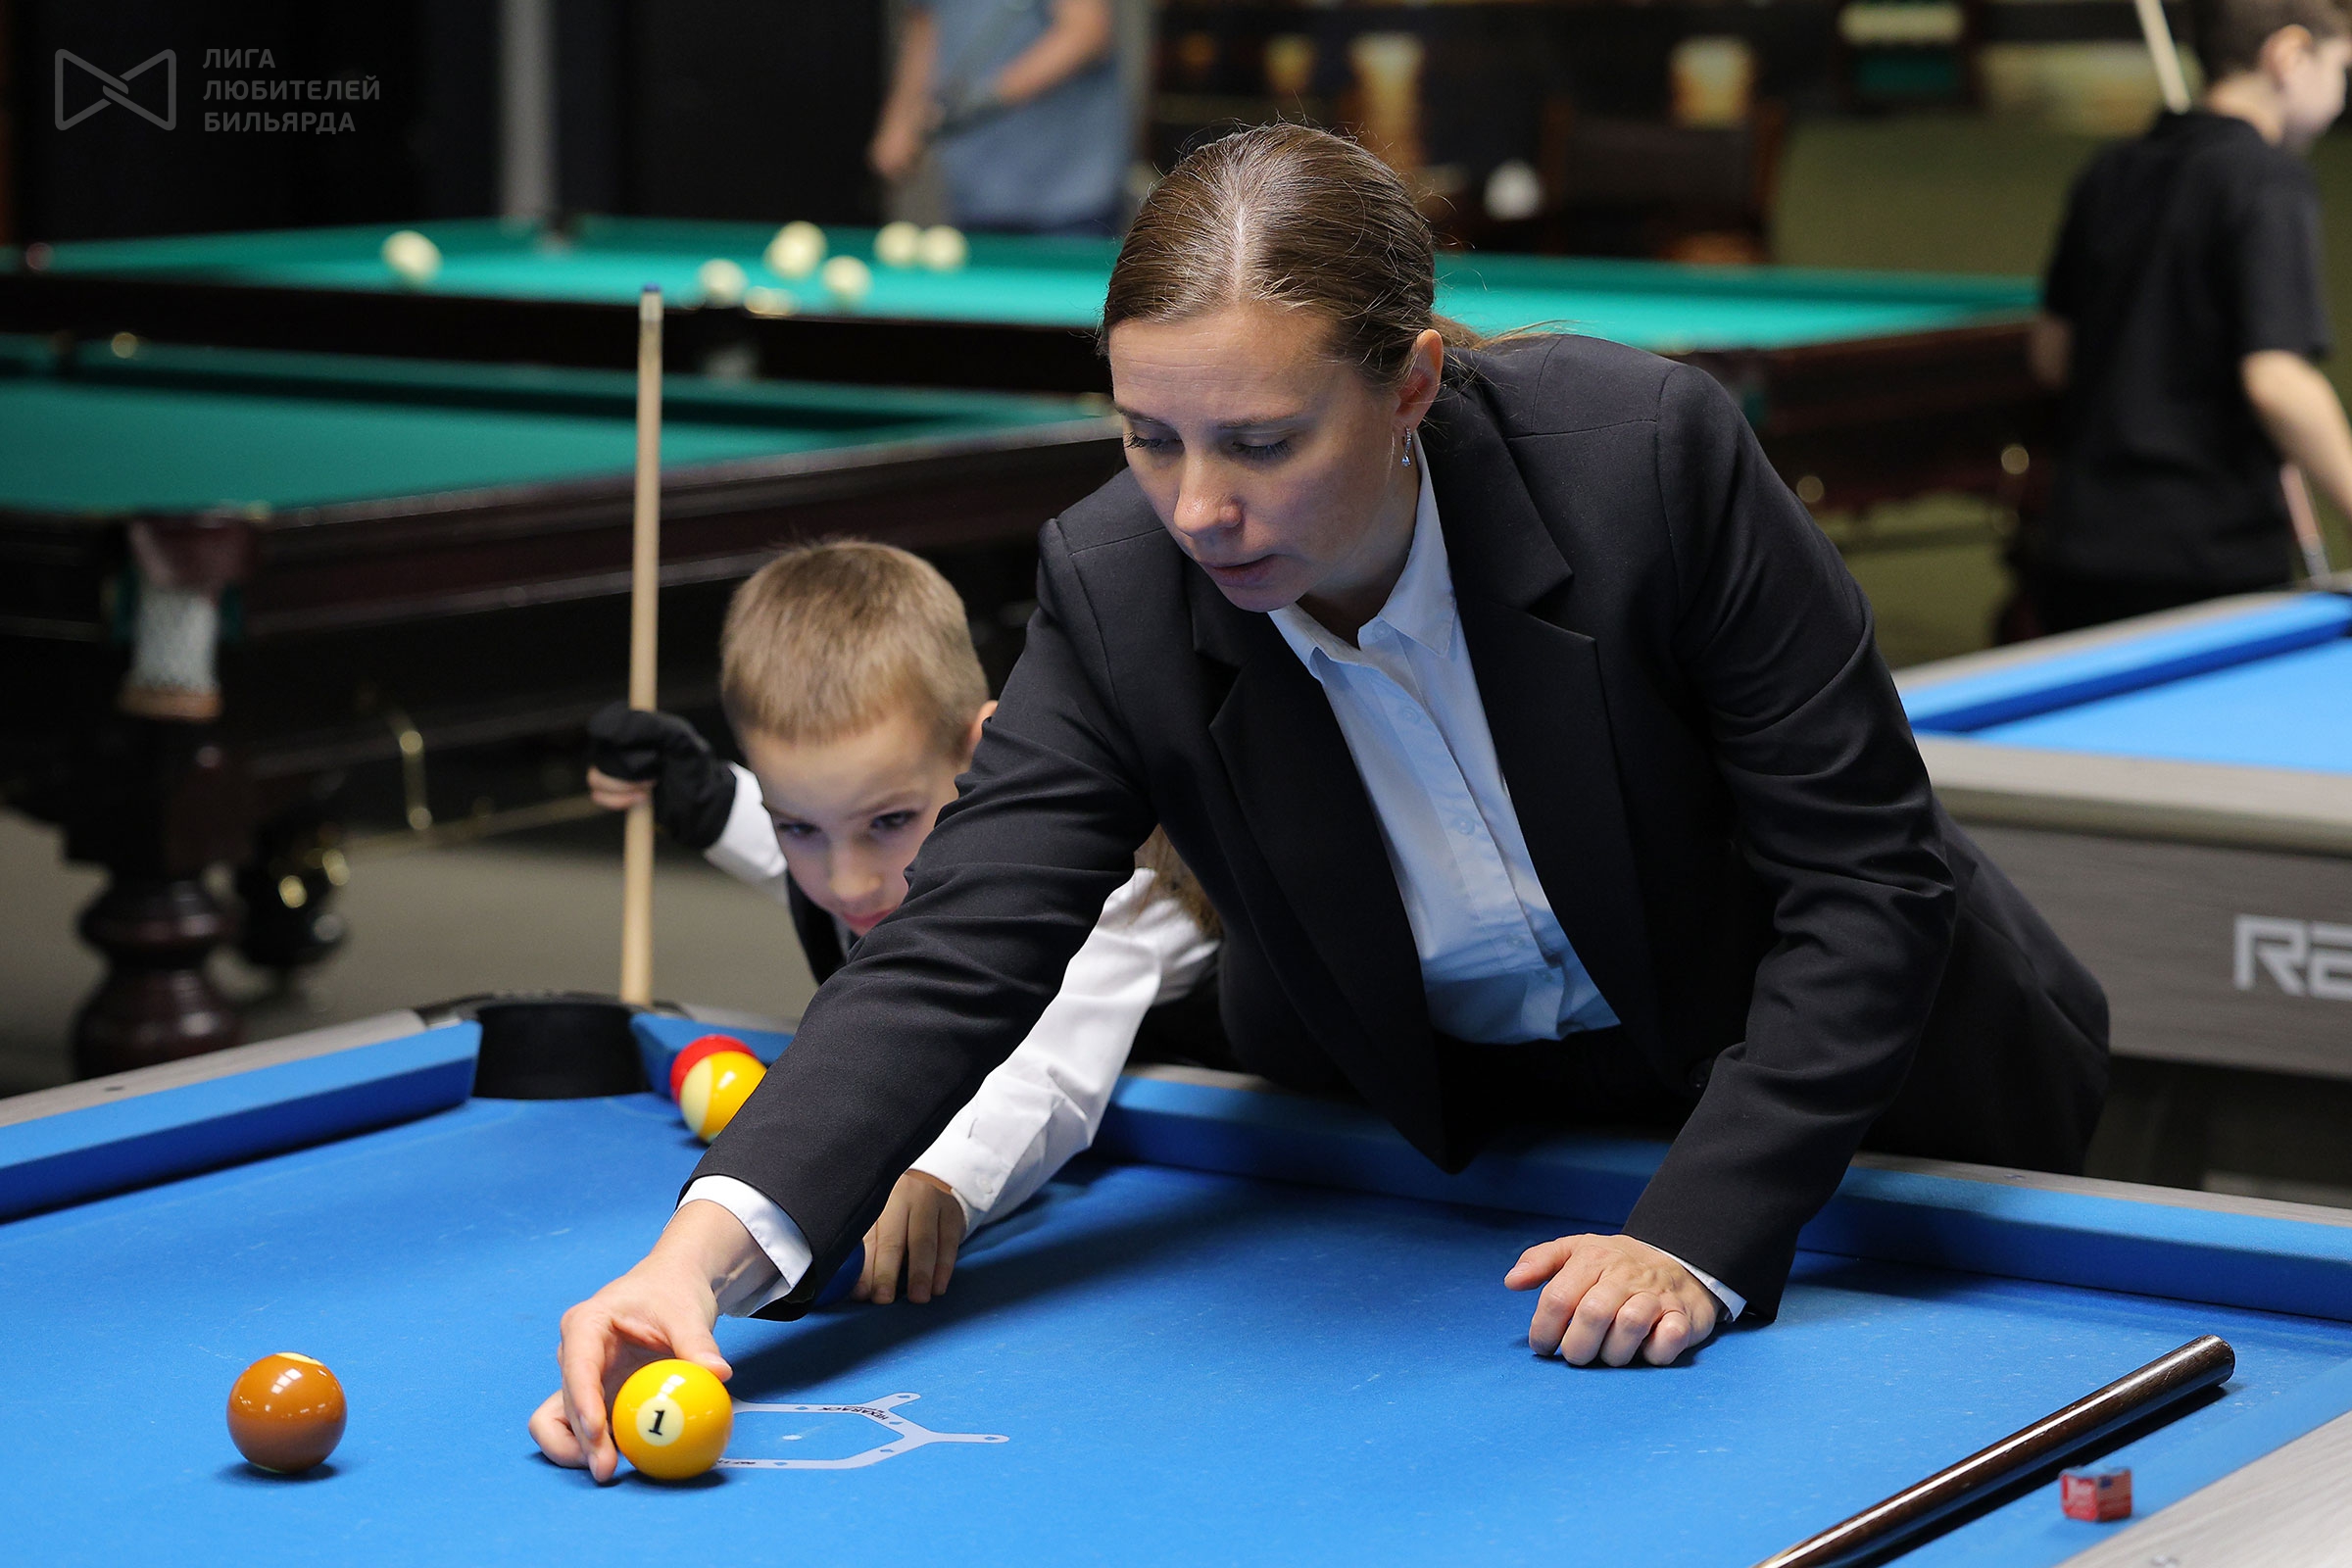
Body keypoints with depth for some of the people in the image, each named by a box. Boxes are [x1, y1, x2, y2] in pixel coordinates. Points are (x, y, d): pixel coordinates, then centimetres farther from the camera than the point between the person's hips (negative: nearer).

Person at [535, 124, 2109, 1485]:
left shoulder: (1651, 454, -36)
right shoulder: (1115, 591, -28)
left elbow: (1870, 880, -30)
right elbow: (955, 958, -33)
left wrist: (1695, 1239, -37)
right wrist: (705, 1248, -50)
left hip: (1845, 1087, -1)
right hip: (1433, 1123, 2)